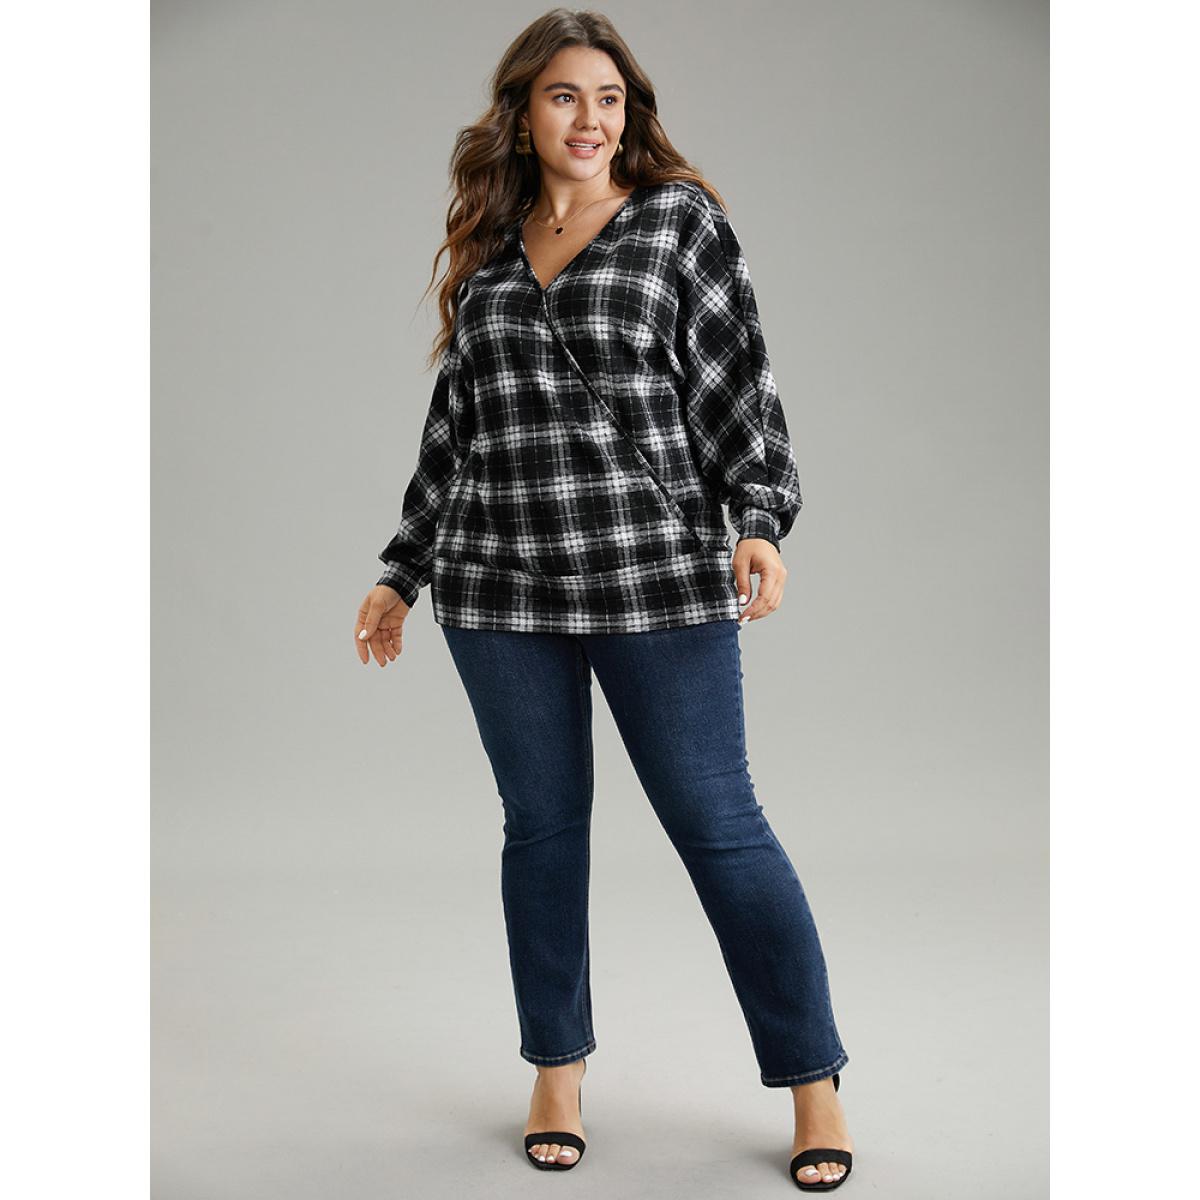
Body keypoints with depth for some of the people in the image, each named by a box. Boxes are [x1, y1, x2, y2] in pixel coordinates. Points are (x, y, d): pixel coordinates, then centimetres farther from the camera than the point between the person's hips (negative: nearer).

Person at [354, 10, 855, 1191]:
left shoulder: (683, 219, 4)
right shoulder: (488, 248, 14)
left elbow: (737, 385, -1)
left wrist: (761, 521, -15)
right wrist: (400, 571, 19)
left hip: (658, 578, -3)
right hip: (500, 587, 4)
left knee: (718, 825, -1)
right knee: (541, 827, 10)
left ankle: (814, 1085, 12)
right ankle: (557, 1073, 26)